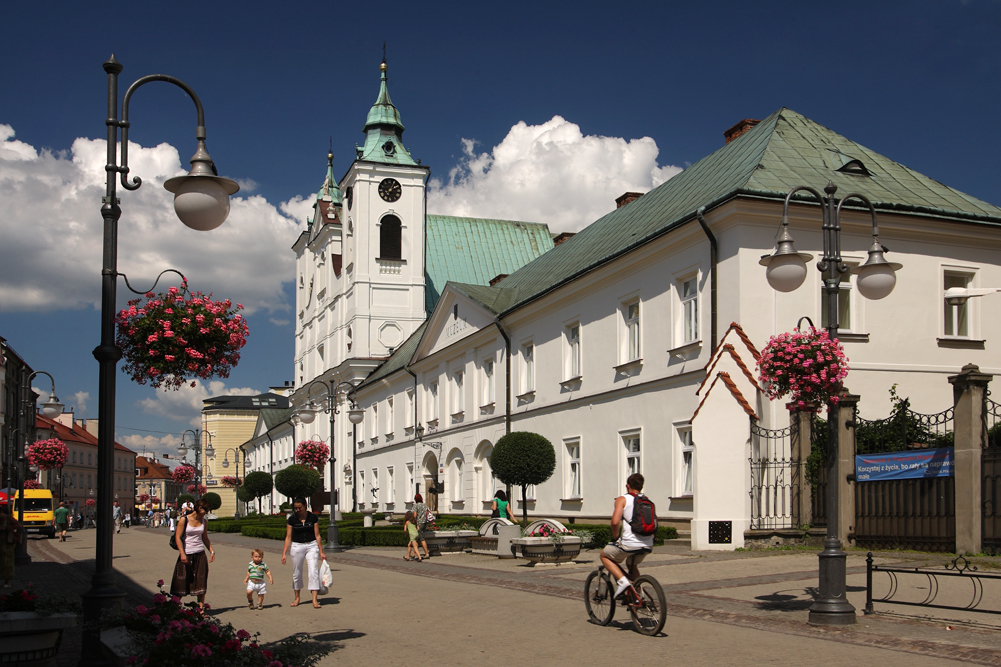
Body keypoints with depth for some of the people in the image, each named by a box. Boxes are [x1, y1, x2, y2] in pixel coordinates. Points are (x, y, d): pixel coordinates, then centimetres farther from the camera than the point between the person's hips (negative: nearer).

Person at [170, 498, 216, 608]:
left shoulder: (203, 521, 7)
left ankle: (201, 608, 8)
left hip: (200, 554, 4)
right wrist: (182, 554, -16)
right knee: (181, 582, 0)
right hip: (186, 554, -4)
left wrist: (211, 551, 9)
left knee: (201, 582, 2)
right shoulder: (184, 520, -8)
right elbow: (178, 537, -9)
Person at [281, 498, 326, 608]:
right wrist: (284, 553, -5)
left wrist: (321, 552, -1)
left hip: (312, 546, -1)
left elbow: (317, 535, 0)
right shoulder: (292, 519, -2)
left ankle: (314, 599, -13)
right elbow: (288, 537, 1)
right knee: (296, 573, 9)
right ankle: (297, 598, 26)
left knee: (313, 572, -11)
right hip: (297, 546, 1)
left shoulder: (313, 517, -3)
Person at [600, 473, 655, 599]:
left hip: (629, 544, -6)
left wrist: (615, 537, 3)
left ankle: (622, 580, 0)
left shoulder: (622, 499, -1)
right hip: (648, 545, 6)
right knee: (632, 564, 35)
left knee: (604, 555, 20)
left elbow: (615, 522, -14)